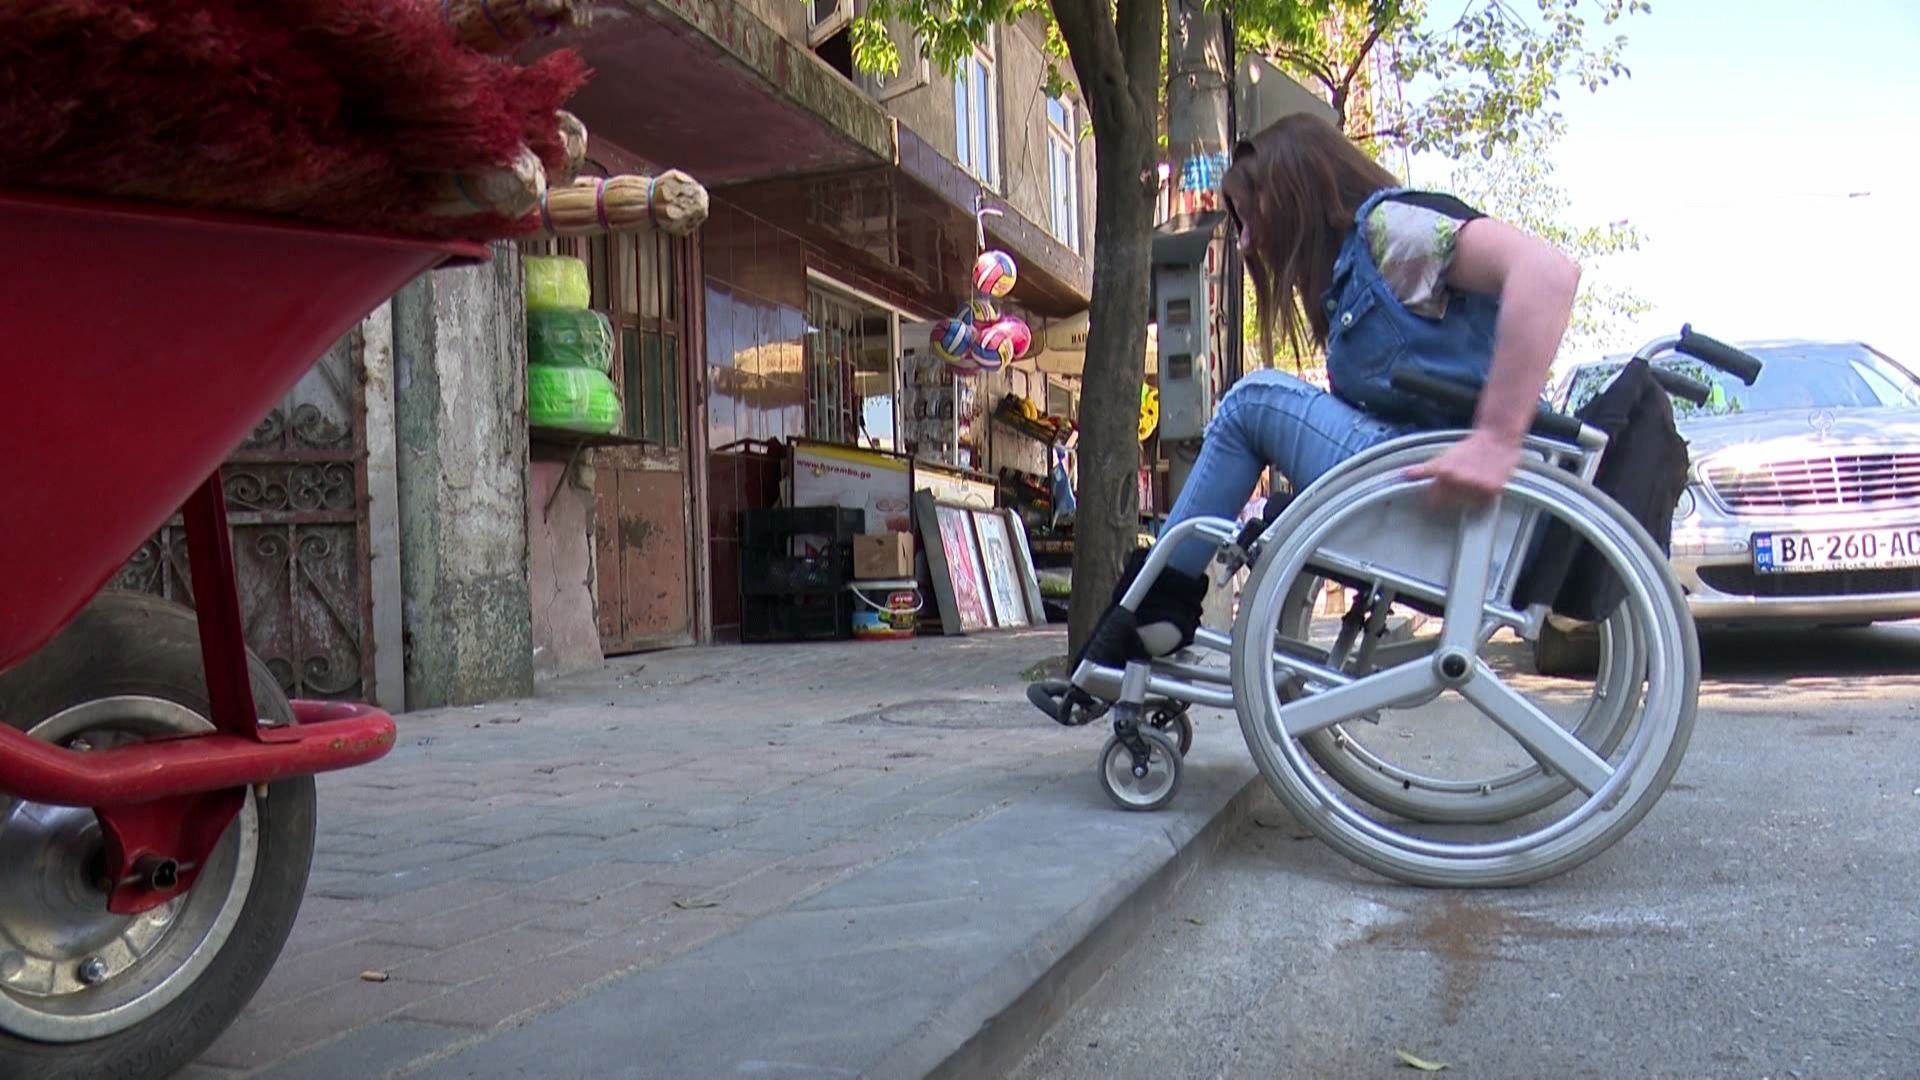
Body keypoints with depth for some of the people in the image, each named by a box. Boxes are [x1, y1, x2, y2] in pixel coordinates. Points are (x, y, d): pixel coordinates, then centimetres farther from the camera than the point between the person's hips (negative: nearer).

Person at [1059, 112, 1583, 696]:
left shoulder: (1388, 222, -5)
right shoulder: (1351, 263, 24)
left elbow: (1547, 269, -22)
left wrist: (1496, 441, -30)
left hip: (1444, 501, -10)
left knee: (1257, 399, -3)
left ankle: (1159, 600, 5)